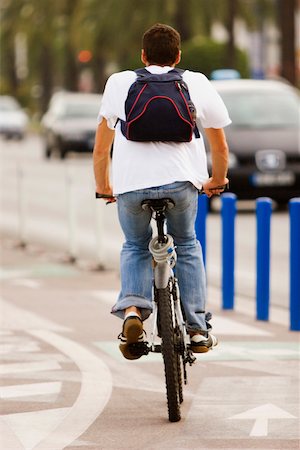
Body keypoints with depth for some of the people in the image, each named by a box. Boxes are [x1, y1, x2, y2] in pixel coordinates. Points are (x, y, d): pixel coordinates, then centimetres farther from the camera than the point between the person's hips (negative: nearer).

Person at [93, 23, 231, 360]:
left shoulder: (119, 82, 16)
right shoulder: (197, 83, 16)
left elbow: (101, 147, 17)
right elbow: (220, 147, 23)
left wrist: (103, 187, 30)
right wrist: (217, 181, 39)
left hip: (129, 182, 0)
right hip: (181, 180, 0)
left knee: (135, 247, 24)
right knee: (186, 246, 24)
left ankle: (132, 310, -1)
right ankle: (197, 329, 19)